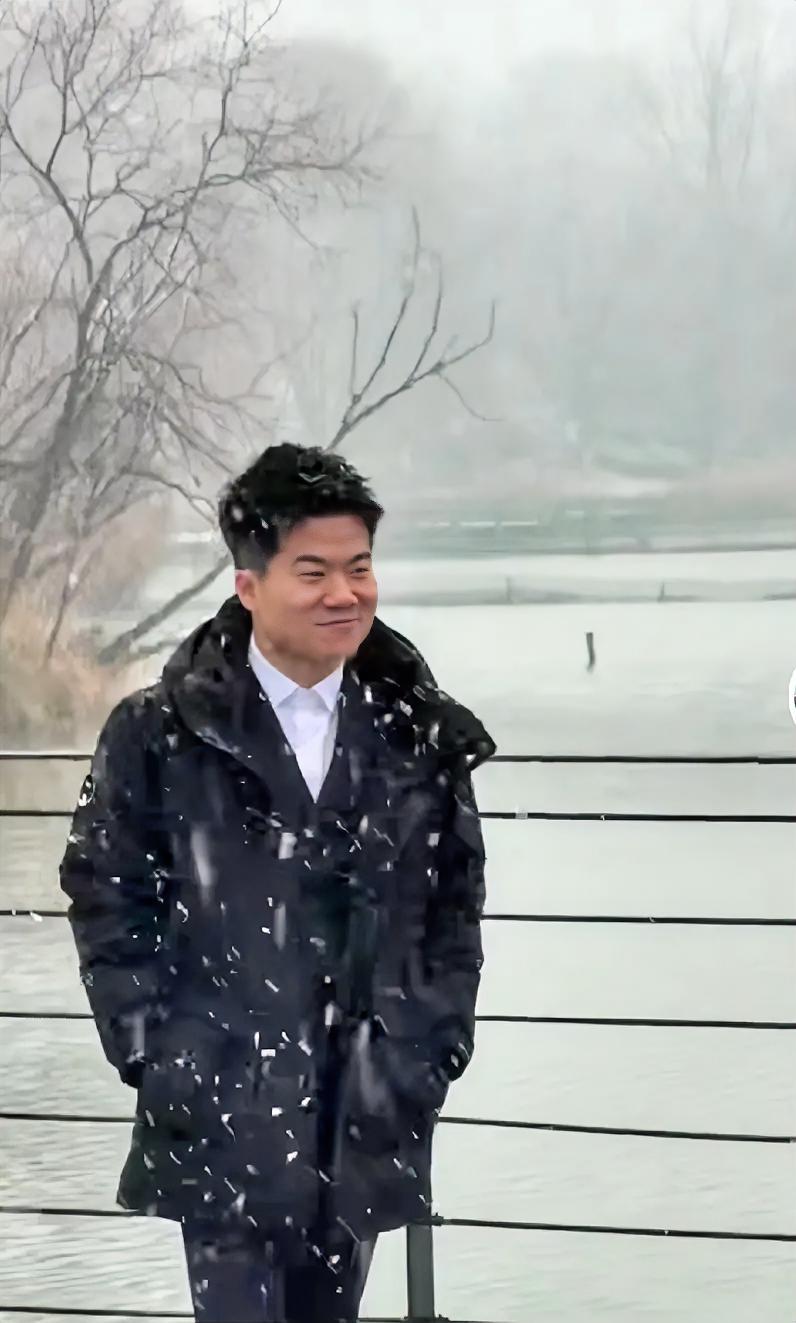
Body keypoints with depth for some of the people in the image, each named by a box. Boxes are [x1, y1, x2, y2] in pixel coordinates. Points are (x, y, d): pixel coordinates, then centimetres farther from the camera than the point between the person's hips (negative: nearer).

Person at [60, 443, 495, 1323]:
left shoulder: (419, 737, 5)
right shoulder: (161, 734, -3)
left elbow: (455, 906, 10)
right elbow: (106, 897, 0)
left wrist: (435, 1049, 2)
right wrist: (155, 1056, -6)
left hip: (369, 1112, 3)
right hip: (222, 1110, -3)